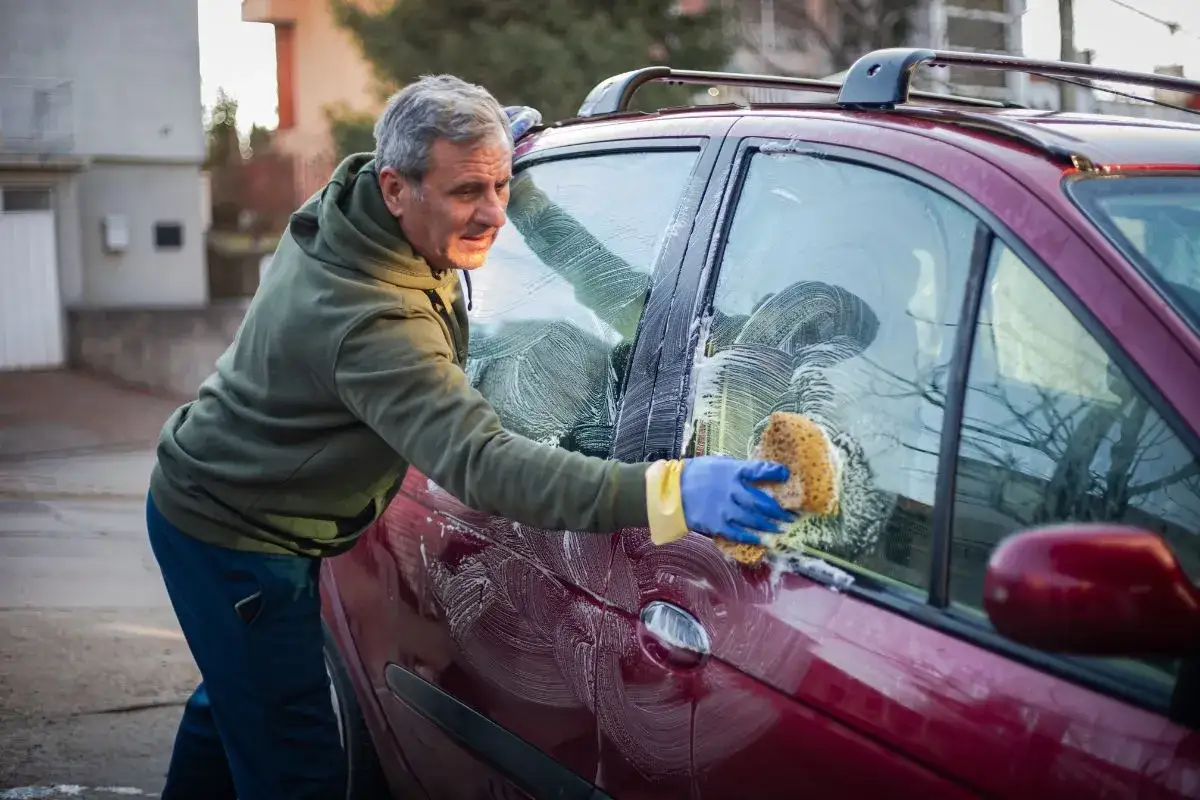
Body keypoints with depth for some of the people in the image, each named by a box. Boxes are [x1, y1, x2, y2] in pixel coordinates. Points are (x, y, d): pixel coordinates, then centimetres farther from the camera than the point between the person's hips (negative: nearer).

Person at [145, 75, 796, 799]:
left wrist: (493, 149, 6)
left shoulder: (346, 194, -8)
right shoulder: (374, 324, -38)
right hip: (237, 545, -10)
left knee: (236, 701, 31)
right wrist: (659, 494, -60)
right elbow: (479, 462, -49)